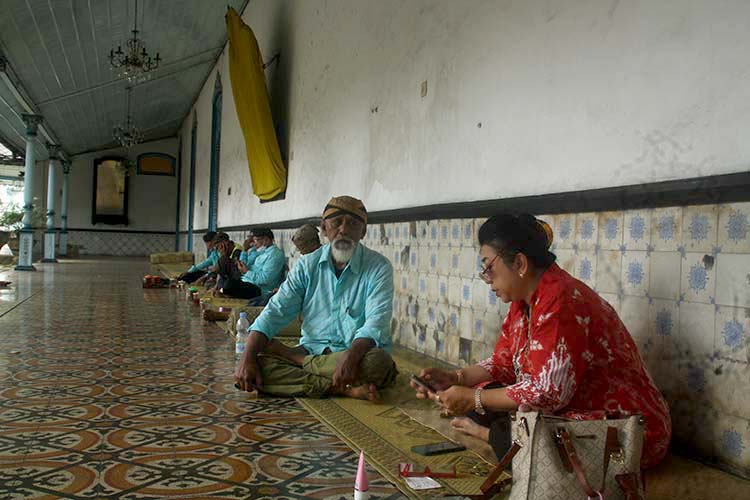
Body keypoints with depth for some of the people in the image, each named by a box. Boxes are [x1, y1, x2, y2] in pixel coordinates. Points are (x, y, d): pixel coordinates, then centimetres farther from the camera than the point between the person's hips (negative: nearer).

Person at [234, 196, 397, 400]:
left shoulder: (378, 267, -5)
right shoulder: (307, 265, 6)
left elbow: (376, 322, -18)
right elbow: (276, 311, -2)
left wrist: (351, 357, -38)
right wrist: (247, 358, -17)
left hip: (357, 353, -2)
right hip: (311, 351, 2)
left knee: (377, 361, -36)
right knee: (258, 364, -21)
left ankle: (289, 356, -15)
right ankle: (345, 389, -24)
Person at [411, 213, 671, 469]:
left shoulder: (561, 301, -26)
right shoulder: (524, 302, 4)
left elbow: (548, 392, -29)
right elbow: (503, 363, 9)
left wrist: (473, 398, -21)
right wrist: (454, 378, -7)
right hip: (572, 410, 9)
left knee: (512, 436, -26)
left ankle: (491, 434, 0)